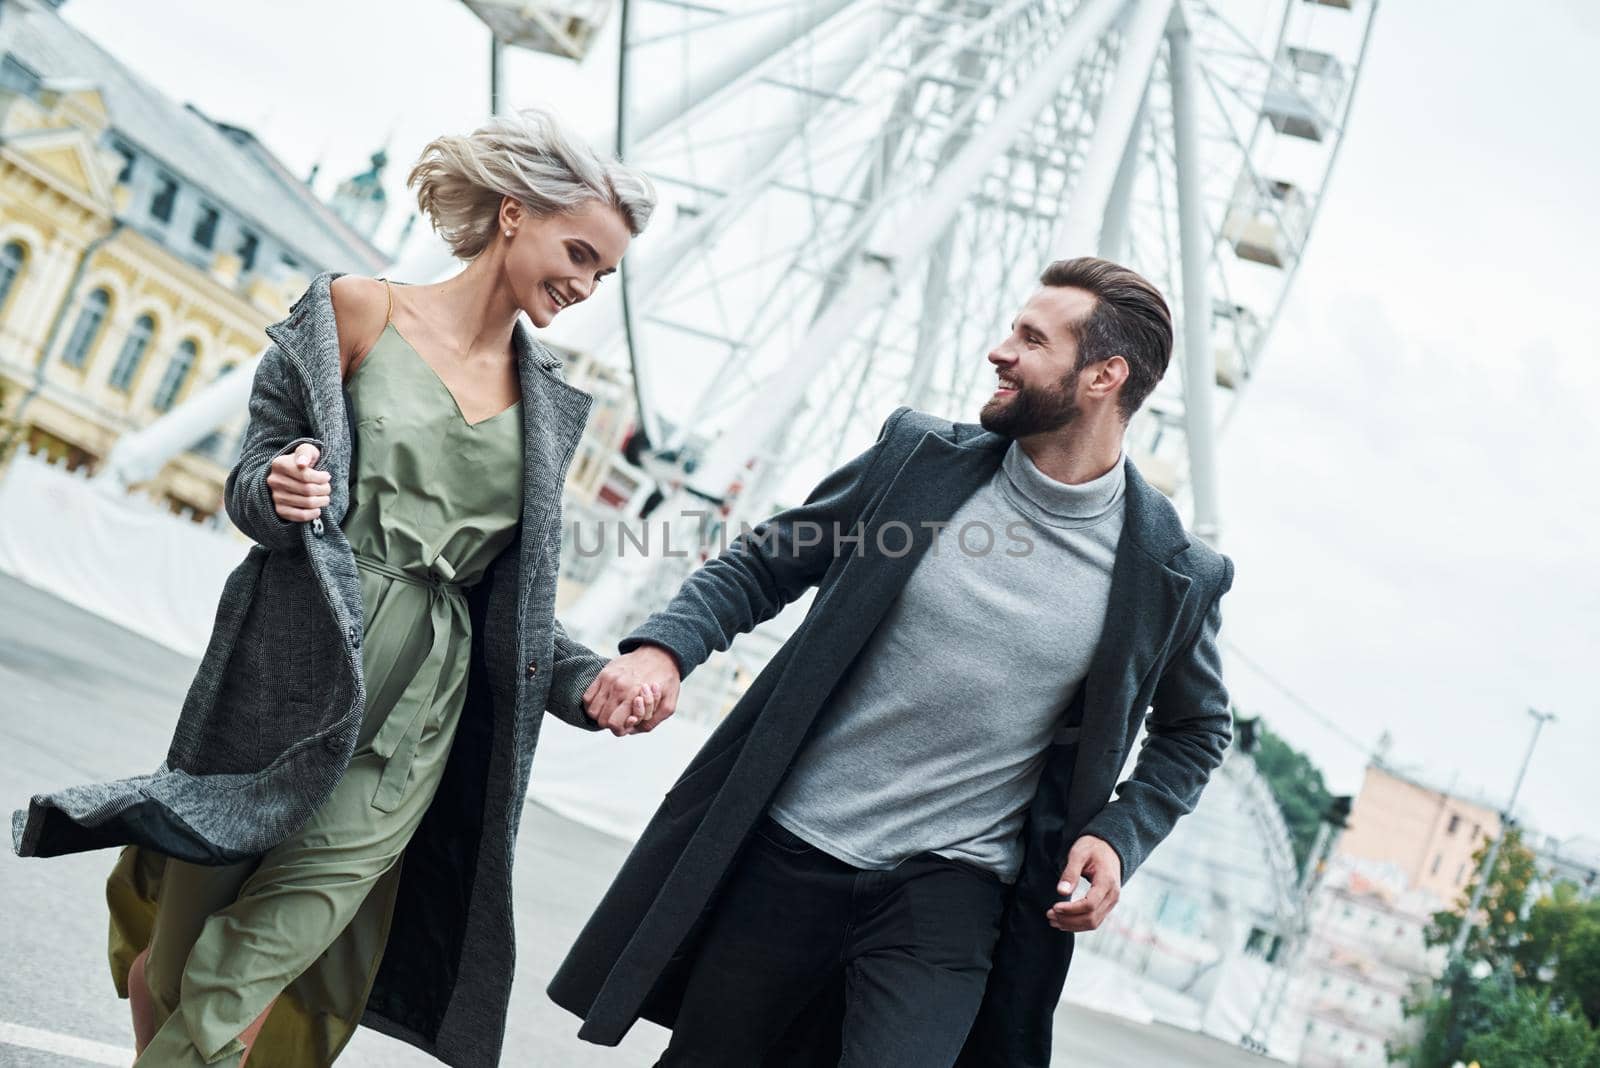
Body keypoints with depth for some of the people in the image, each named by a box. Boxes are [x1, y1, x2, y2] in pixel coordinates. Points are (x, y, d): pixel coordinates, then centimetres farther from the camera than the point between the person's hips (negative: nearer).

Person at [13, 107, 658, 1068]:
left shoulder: (549, 404, 10)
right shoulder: (358, 313, 0)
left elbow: (515, 597, 10)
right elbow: (251, 484, 2)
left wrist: (588, 679, -7)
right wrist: (279, 492, -21)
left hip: (408, 730, 2)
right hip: (286, 680, -1)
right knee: (170, 965, 8)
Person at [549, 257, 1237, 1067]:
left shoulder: (1170, 574, -6)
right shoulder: (921, 455, -2)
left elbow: (1195, 729, 12)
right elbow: (760, 562, 5)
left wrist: (1120, 836, -4)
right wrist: (665, 645, -13)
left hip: (950, 886, -2)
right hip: (785, 849, 2)